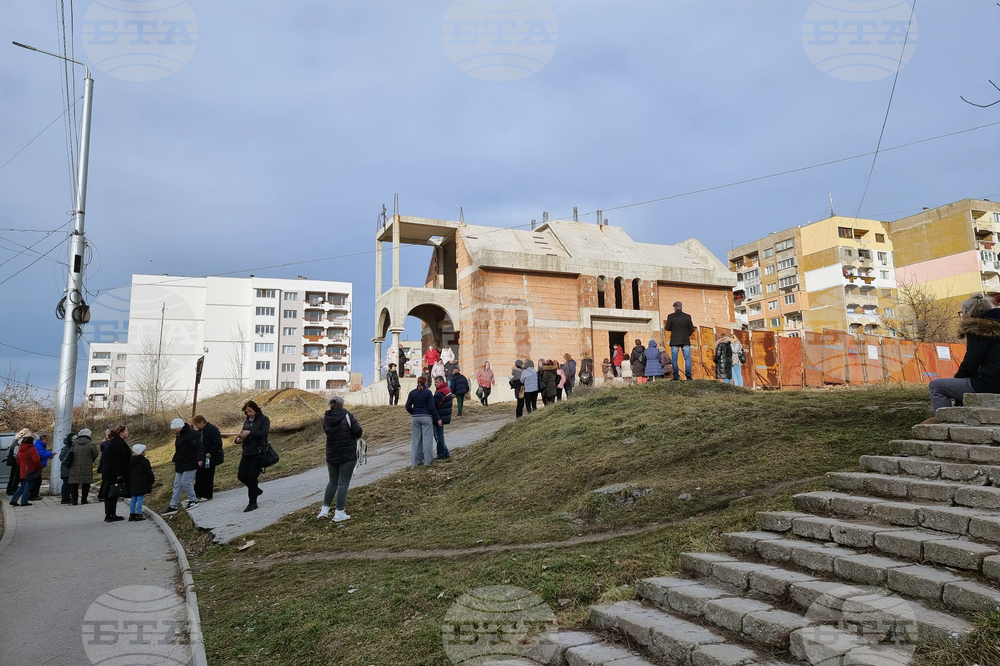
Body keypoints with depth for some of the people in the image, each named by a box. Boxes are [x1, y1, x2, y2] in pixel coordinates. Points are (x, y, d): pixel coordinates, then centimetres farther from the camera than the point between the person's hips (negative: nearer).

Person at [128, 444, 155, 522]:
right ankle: (138, 514, -2)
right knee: (140, 498, -3)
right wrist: (153, 479, 1)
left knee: (134, 498, 13)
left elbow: (129, 472, 13)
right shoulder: (144, 461, -13)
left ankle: (132, 514, 15)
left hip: (132, 483, 7)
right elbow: (149, 472, -11)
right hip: (141, 483, -7)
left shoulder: (131, 460, 9)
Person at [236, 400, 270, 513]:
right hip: (247, 453, 6)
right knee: (241, 475, 2)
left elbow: (264, 433, -17)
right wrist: (239, 439, -5)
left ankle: (253, 503, 3)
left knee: (252, 476, -8)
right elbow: (244, 436, 18)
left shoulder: (264, 419, -3)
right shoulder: (246, 422, 15)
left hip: (258, 453, -6)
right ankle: (256, 490, 29)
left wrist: (249, 433, -26)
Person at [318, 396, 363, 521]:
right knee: (343, 483, 0)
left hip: (331, 456, 5)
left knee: (332, 481, 20)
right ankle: (339, 513, 2)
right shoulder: (348, 416, -12)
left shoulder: (326, 419, 2)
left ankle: (325, 509, 19)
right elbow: (358, 432, -16)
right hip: (348, 455, -5)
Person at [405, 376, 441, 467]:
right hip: (427, 417, -3)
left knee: (416, 439, 8)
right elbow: (431, 407, -9)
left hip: (415, 418, 4)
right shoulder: (428, 393, -6)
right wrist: (437, 419, -3)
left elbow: (408, 407, 3)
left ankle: (416, 461, 11)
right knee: (427, 439, 1)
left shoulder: (412, 393, 4)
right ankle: (427, 460, 2)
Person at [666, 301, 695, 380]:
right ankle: (688, 375, -2)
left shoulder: (670, 316, -3)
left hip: (674, 341, -1)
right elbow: (691, 330, 3)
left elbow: (667, 328, -2)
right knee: (687, 358, 5)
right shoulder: (687, 316, 2)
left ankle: (676, 376, -2)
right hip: (685, 341, 1)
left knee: (674, 359, 3)